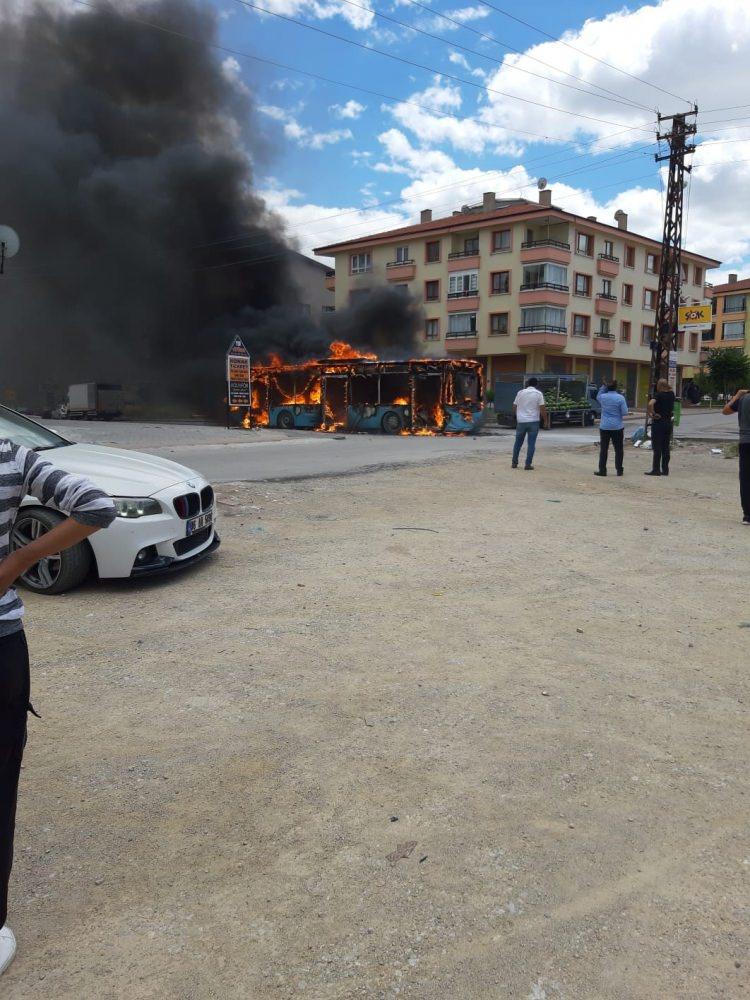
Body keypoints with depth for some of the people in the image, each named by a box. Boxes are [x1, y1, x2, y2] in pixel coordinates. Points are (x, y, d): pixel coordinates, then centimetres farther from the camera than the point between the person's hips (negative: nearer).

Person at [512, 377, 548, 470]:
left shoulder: (520, 393, 5)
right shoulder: (538, 394, -4)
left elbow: (514, 407, 9)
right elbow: (542, 408, -8)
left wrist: (516, 416, 25)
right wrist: (545, 420, 3)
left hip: (521, 421, 3)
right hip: (533, 421, -3)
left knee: (518, 442, 12)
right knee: (531, 444, 1)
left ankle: (514, 463, 15)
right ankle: (528, 465, -2)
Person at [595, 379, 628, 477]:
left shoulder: (603, 397, -2)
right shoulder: (620, 398, -9)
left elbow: (598, 396, 24)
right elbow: (625, 412, -9)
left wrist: (603, 386, 19)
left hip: (604, 426, 1)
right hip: (617, 427, -1)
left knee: (603, 449, 5)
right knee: (618, 449, 6)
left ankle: (602, 470, 4)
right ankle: (619, 470, 9)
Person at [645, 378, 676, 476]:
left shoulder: (658, 395, -14)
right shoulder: (671, 394, 6)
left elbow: (650, 404, -32)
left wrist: (652, 414, -18)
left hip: (658, 423, -7)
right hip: (668, 422, 7)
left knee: (657, 447, -4)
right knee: (666, 448, 10)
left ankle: (656, 470, -3)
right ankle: (665, 470, 12)